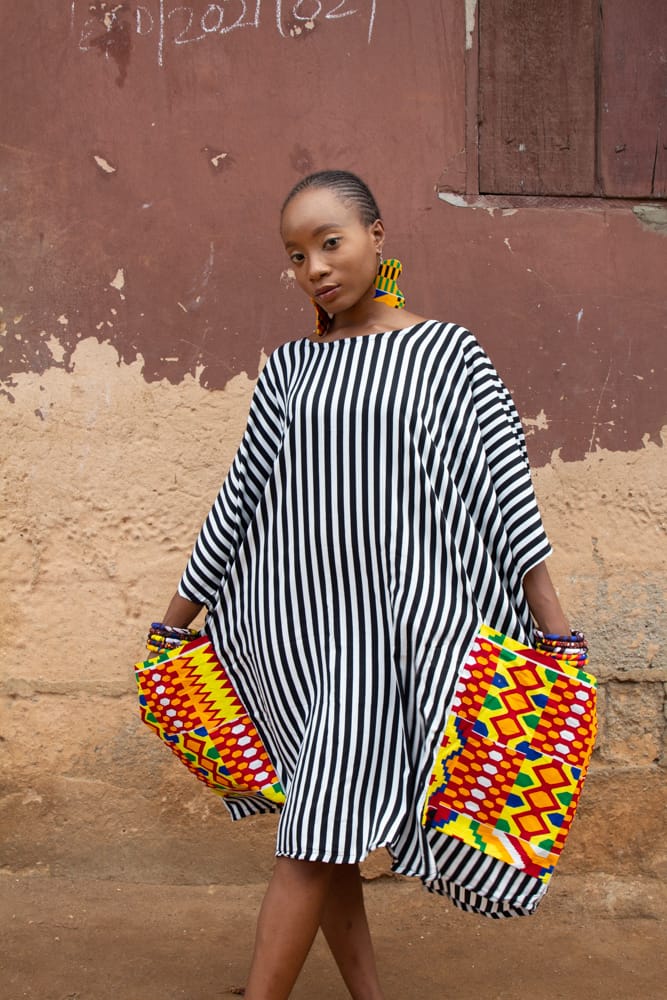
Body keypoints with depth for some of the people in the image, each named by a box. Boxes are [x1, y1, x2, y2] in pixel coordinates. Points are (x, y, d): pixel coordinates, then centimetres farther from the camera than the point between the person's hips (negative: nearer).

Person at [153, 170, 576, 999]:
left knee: (316, 835, -7)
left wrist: (557, 632, -10)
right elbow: (242, 496, 15)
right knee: (322, 829, 8)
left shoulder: (447, 353, 2)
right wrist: (174, 621, 17)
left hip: (388, 620, -4)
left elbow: (504, 493, -3)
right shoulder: (290, 369, 12)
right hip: (290, 619, 4)